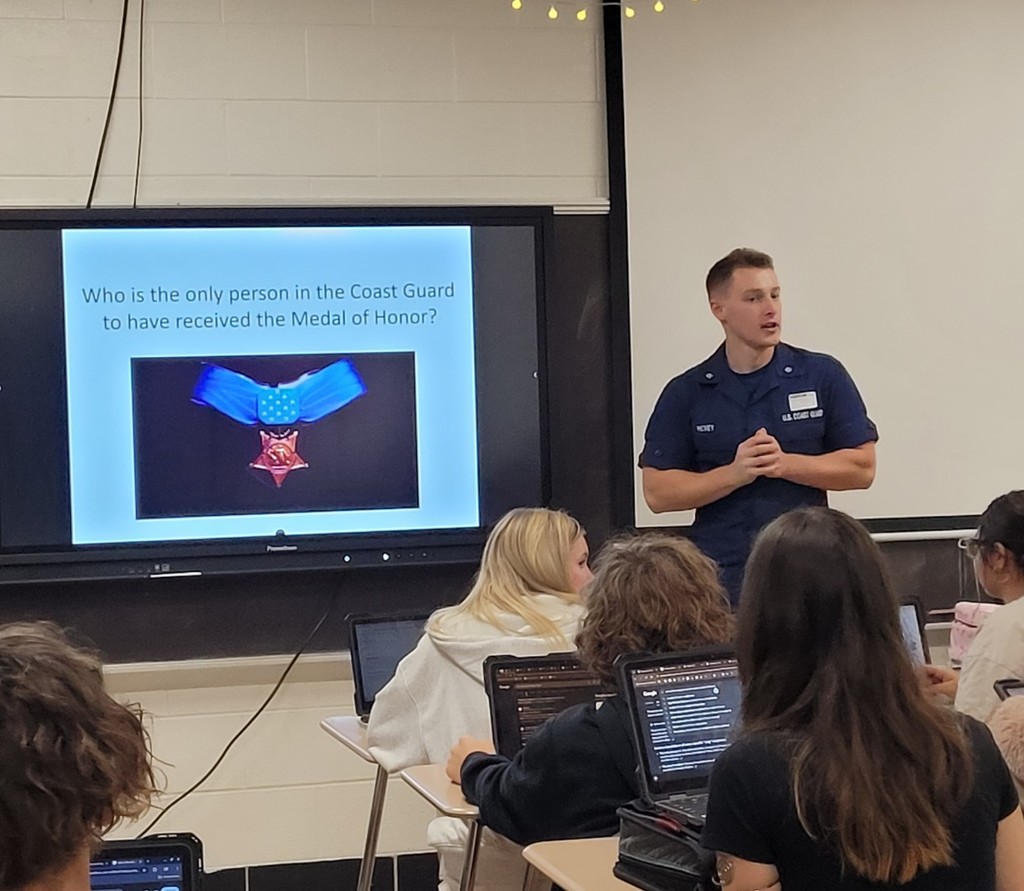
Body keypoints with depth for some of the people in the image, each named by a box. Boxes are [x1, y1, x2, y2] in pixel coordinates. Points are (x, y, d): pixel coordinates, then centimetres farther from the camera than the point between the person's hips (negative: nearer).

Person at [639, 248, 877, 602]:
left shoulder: (823, 376, 3)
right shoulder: (685, 394, 3)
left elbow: (862, 468, 2)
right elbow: (657, 492, 0)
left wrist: (785, 464, -12)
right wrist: (735, 473, -13)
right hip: (720, 579, 0)